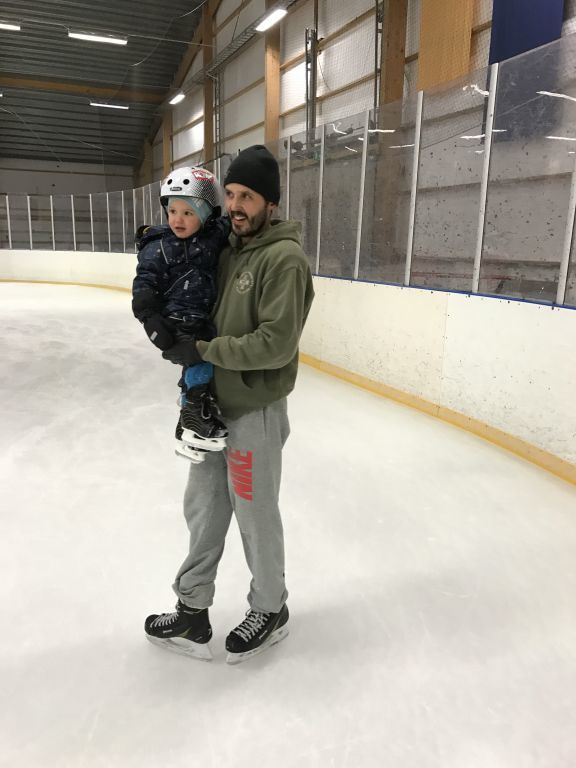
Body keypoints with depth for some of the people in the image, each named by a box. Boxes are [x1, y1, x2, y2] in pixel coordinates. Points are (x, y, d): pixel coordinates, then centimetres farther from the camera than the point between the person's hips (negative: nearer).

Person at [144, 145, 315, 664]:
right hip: (213, 404, 8)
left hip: (255, 412, -8)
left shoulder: (284, 258, -17)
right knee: (204, 508, 16)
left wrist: (203, 350, -19)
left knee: (256, 516, 9)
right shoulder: (228, 249, 9)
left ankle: (270, 612, 34)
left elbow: (276, 343, -25)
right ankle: (193, 613, 34)